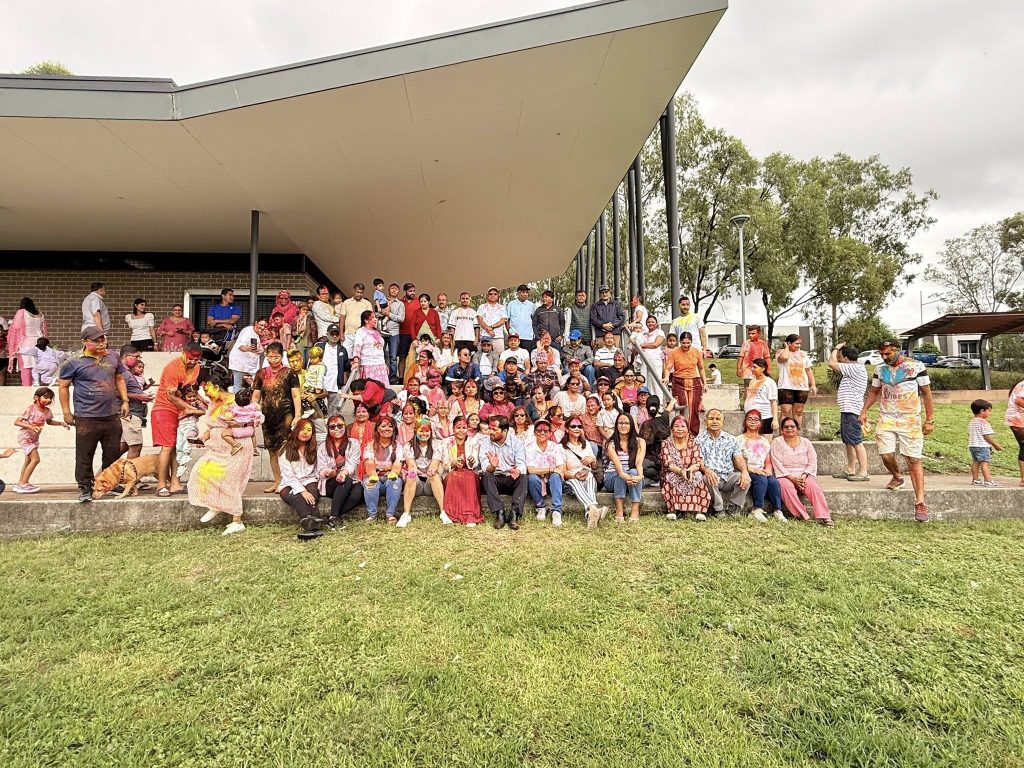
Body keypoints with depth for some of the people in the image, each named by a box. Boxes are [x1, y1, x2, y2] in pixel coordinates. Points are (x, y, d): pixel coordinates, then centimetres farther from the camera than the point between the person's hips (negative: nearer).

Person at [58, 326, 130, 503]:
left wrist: (125, 401, 11)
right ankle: (85, 488, 14)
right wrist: (67, 412, 0)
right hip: (86, 419, -4)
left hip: (111, 417, 4)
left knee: (113, 454, 11)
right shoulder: (75, 363, -3)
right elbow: (63, 387, 2)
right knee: (85, 456, 2)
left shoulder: (113, 358, 9)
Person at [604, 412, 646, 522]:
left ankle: (635, 511, -40)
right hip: (612, 478, -1)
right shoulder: (611, 444, -4)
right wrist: (623, 475, -44)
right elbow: (617, 463, -22)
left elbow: (639, 462, -16)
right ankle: (619, 510, -40)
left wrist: (640, 476, -37)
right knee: (621, 473, -33)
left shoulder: (640, 442, 1)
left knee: (634, 472, -32)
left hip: (634, 477, 1)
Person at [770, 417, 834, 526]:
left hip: (804, 475, 2)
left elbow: (813, 462, 5)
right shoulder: (777, 442, 4)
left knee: (813, 486, -28)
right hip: (785, 476, -2)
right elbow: (778, 465, -5)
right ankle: (800, 516, -31)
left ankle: (824, 517, -33)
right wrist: (791, 477, -16)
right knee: (786, 486, -34)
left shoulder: (806, 442, 14)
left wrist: (804, 476, -12)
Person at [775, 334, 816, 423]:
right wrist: (786, 347, -5)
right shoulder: (781, 352, 1)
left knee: (798, 412, 8)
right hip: (786, 387, -4)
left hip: (802, 388, 5)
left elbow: (809, 370, 16)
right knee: (786, 412, -9)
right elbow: (784, 358, -24)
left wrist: (813, 385, 10)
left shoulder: (803, 354, 15)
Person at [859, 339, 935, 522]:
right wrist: (864, 411, 8)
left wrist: (930, 420, -2)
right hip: (886, 420, 3)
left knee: (914, 460, -4)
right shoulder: (880, 369, 8)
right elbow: (873, 392, 19)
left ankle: (920, 504, -1)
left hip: (910, 420, -3)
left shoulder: (916, 366, -3)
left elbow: (926, 393, 0)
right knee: (886, 455, -7)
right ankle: (897, 477, 27)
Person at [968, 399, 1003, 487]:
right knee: (984, 463, -9)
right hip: (982, 446, -8)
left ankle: (975, 480, 17)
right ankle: (988, 481, -10)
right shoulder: (984, 423, -14)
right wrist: (996, 445, -7)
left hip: (972, 446, 8)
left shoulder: (971, 423, 13)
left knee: (975, 462, 13)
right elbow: (987, 436, -16)